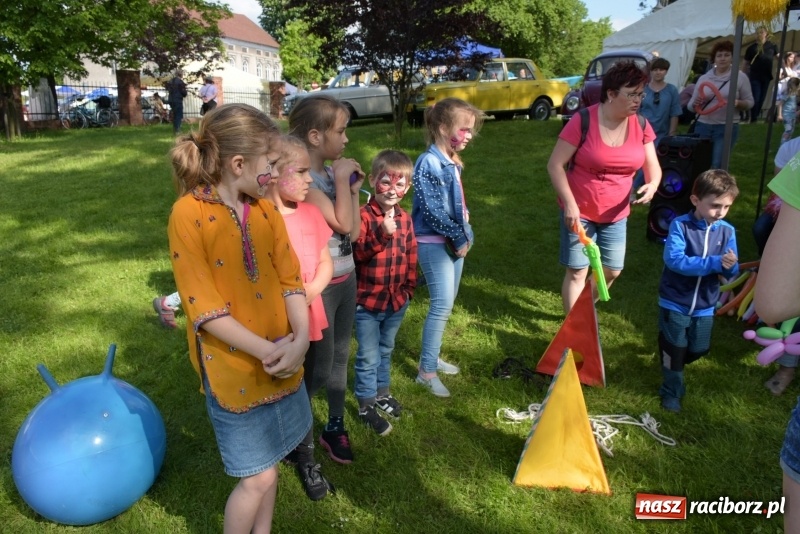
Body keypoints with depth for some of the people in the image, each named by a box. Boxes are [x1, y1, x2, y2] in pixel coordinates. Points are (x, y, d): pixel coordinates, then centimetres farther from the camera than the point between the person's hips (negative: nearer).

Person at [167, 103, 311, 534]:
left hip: (281, 361, 6)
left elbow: (290, 278, -1)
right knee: (258, 476, 4)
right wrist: (266, 351, -20)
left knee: (266, 463, 20)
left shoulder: (264, 208, 2)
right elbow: (203, 307, -19)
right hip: (233, 365, -5)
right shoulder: (189, 213, -17)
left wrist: (300, 339, -16)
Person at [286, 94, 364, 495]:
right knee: (317, 369, 2)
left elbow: (356, 231, 5)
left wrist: (354, 188, -1)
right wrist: (342, 179, -15)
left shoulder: (332, 172, 4)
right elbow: (342, 224, -24)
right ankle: (303, 451, 20)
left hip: (345, 278, 8)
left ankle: (334, 427, 39)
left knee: (340, 358, 19)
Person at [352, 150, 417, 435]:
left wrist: (409, 287, 12)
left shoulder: (405, 219, 2)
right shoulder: (363, 215, -15)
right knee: (368, 356, 6)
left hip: (397, 299, 6)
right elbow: (357, 253, -24)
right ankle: (366, 405, 23)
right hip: (367, 299, -5)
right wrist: (382, 234, -35)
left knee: (386, 350, 23)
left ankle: (381, 391, 43)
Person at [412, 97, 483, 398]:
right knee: (443, 304, -9)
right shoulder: (428, 163, -17)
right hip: (434, 242, -9)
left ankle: (432, 356, 30)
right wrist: (459, 238, -14)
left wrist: (465, 236, 6)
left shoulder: (454, 163, 9)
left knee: (445, 303, 15)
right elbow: (432, 210, -22)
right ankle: (427, 371, 2)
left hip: (455, 241, 9)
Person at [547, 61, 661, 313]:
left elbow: (653, 166, 4)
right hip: (580, 211, -5)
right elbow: (555, 165, -16)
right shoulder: (583, 121, -18)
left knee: (612, 271, 14)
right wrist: (569, 204, -22)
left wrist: (652, 185, -19)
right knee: (577, 272, 2)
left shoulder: (641, 126, -3)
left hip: (616, 214, 5)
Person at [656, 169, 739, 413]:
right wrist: (715, 263, -33)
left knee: (699, 350, 18)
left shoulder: (727, 231, -4)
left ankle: (672, 361, 50)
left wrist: (731, 265, -29)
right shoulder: (680, 225, -17)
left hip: (705, 305, 4)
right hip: (675, 302, -4)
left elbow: (732, 271, -5)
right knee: (675, 350, 9)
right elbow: (674, 260, -29)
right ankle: (672, 392, 31)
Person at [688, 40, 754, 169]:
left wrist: (737, 103, -17)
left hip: (726, 128, -3)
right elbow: (690, 105, 10)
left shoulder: (740, 77, 2)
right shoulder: (703, 78, 8)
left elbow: (749, 102, 5)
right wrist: (695, 103, -14)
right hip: (703, 126, 3)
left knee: (717, 167, -5)